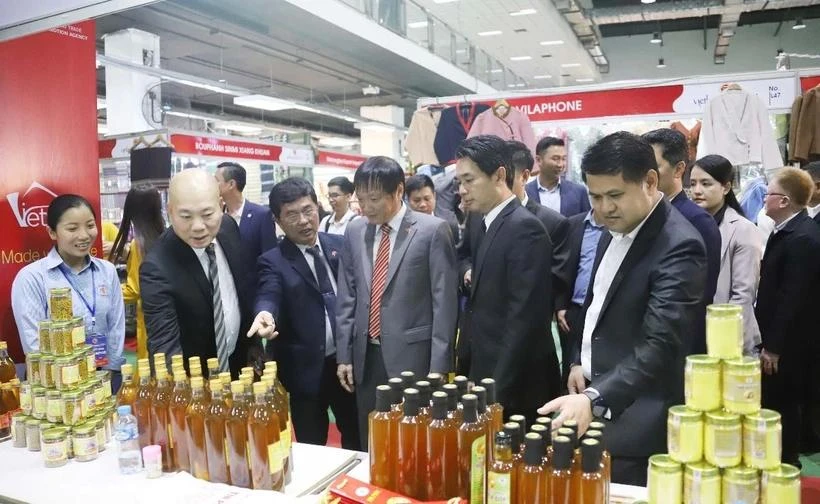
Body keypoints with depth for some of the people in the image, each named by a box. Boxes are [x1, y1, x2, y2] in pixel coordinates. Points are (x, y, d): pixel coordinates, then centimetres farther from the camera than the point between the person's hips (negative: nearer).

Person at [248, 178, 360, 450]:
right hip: (307, 369, -3)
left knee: (357, 439, 18)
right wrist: (265, 314, -46)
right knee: (312, 448, 11)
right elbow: (268, 296, -23)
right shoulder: (273, 261, -6)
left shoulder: (341, 244, 4)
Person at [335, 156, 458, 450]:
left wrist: (439, 365, -11)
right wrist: (343, 354, 8)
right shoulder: (355, 232, 7)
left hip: (412, 355, -4)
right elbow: (347, 297, 11)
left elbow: (444, 301, -9)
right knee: (370, 446, 15)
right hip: (366, 357, 5)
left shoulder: (432, 230, -8)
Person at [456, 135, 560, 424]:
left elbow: (524, 319, -23)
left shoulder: (525, 229, -19)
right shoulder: (479, 221, 7)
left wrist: (498, 389, -22)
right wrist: (470, 271, 4)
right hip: (483, 367, 8)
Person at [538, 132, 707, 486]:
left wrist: (594, 399, -41)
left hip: (635, 422, -8)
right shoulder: (615, 230, 5)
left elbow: (660, 345, -31)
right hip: (593, 393, 8)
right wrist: (581, 360, 8)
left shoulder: (679, 246, -22)